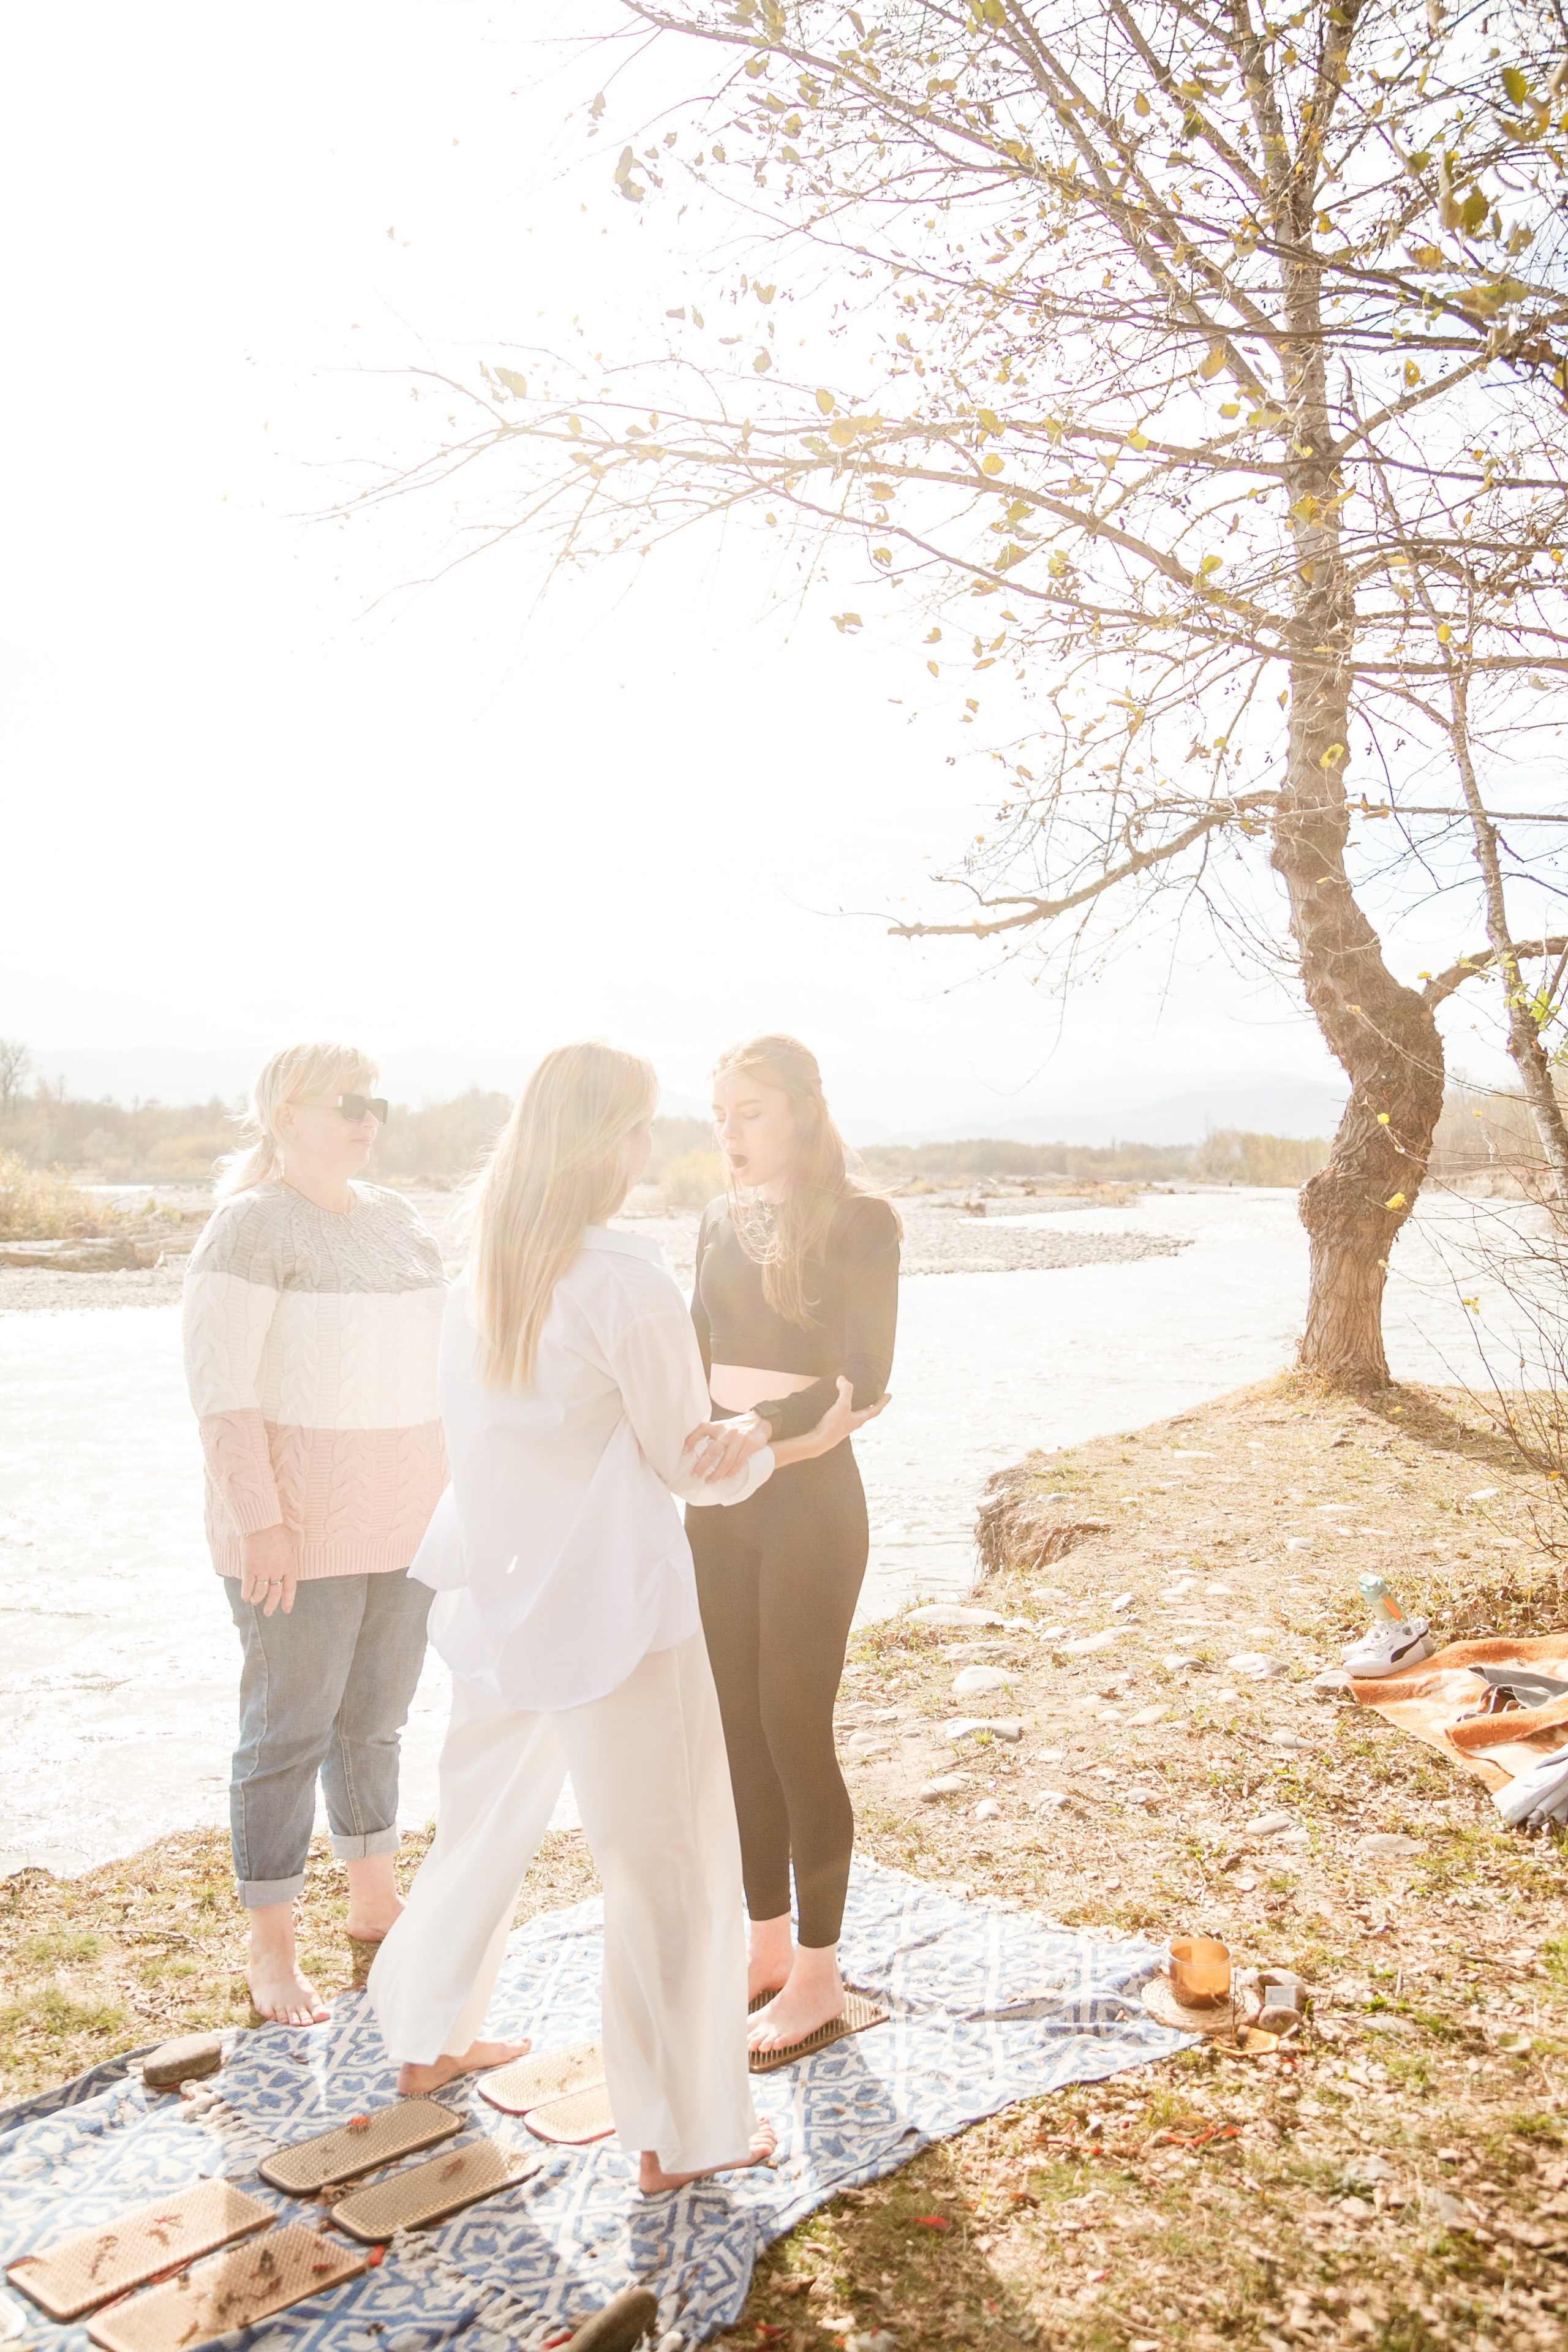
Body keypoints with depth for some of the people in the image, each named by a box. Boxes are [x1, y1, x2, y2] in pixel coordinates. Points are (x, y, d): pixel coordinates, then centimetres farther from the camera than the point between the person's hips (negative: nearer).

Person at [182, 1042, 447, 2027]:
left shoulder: (394, 1216, 9)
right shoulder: (253, 1226, -12)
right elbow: (220, 1386, -16)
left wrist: (450, 1490, 13)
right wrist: (259, 1522, -20)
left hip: (404, 1522, 6)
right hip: (301, 1527, -6)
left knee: (376, 1716, 17)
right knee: (290, 1730, 3)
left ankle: (376, 1905, 34)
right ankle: (272, 1949, 18)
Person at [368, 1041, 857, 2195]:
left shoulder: (480, 1272, 3)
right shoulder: (625, 1279, -20)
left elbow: (549, 1433, 8)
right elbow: (685, 1464, -13)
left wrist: (707, 1436, -6)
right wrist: (803, 1442, 2)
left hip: (498, 1599, 8)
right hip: (610, 1610, -7)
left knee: (483, 1824, 25)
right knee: (669, 1862, 7)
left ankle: (429, 2039, 43)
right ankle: (683, 2134, 19)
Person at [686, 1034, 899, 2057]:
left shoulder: (861, 1219, -9)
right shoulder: (721, 1219, 10)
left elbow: (865, 1382, -15)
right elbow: (700, 1360, 11)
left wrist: (757, 1429, -27)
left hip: (812, 1494, -6)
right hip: (722, 1494, 6)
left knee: (795, 1728, 0)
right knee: (736, 1724, 11)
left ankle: (819, 1969, 17)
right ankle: (766, 1942, 28)